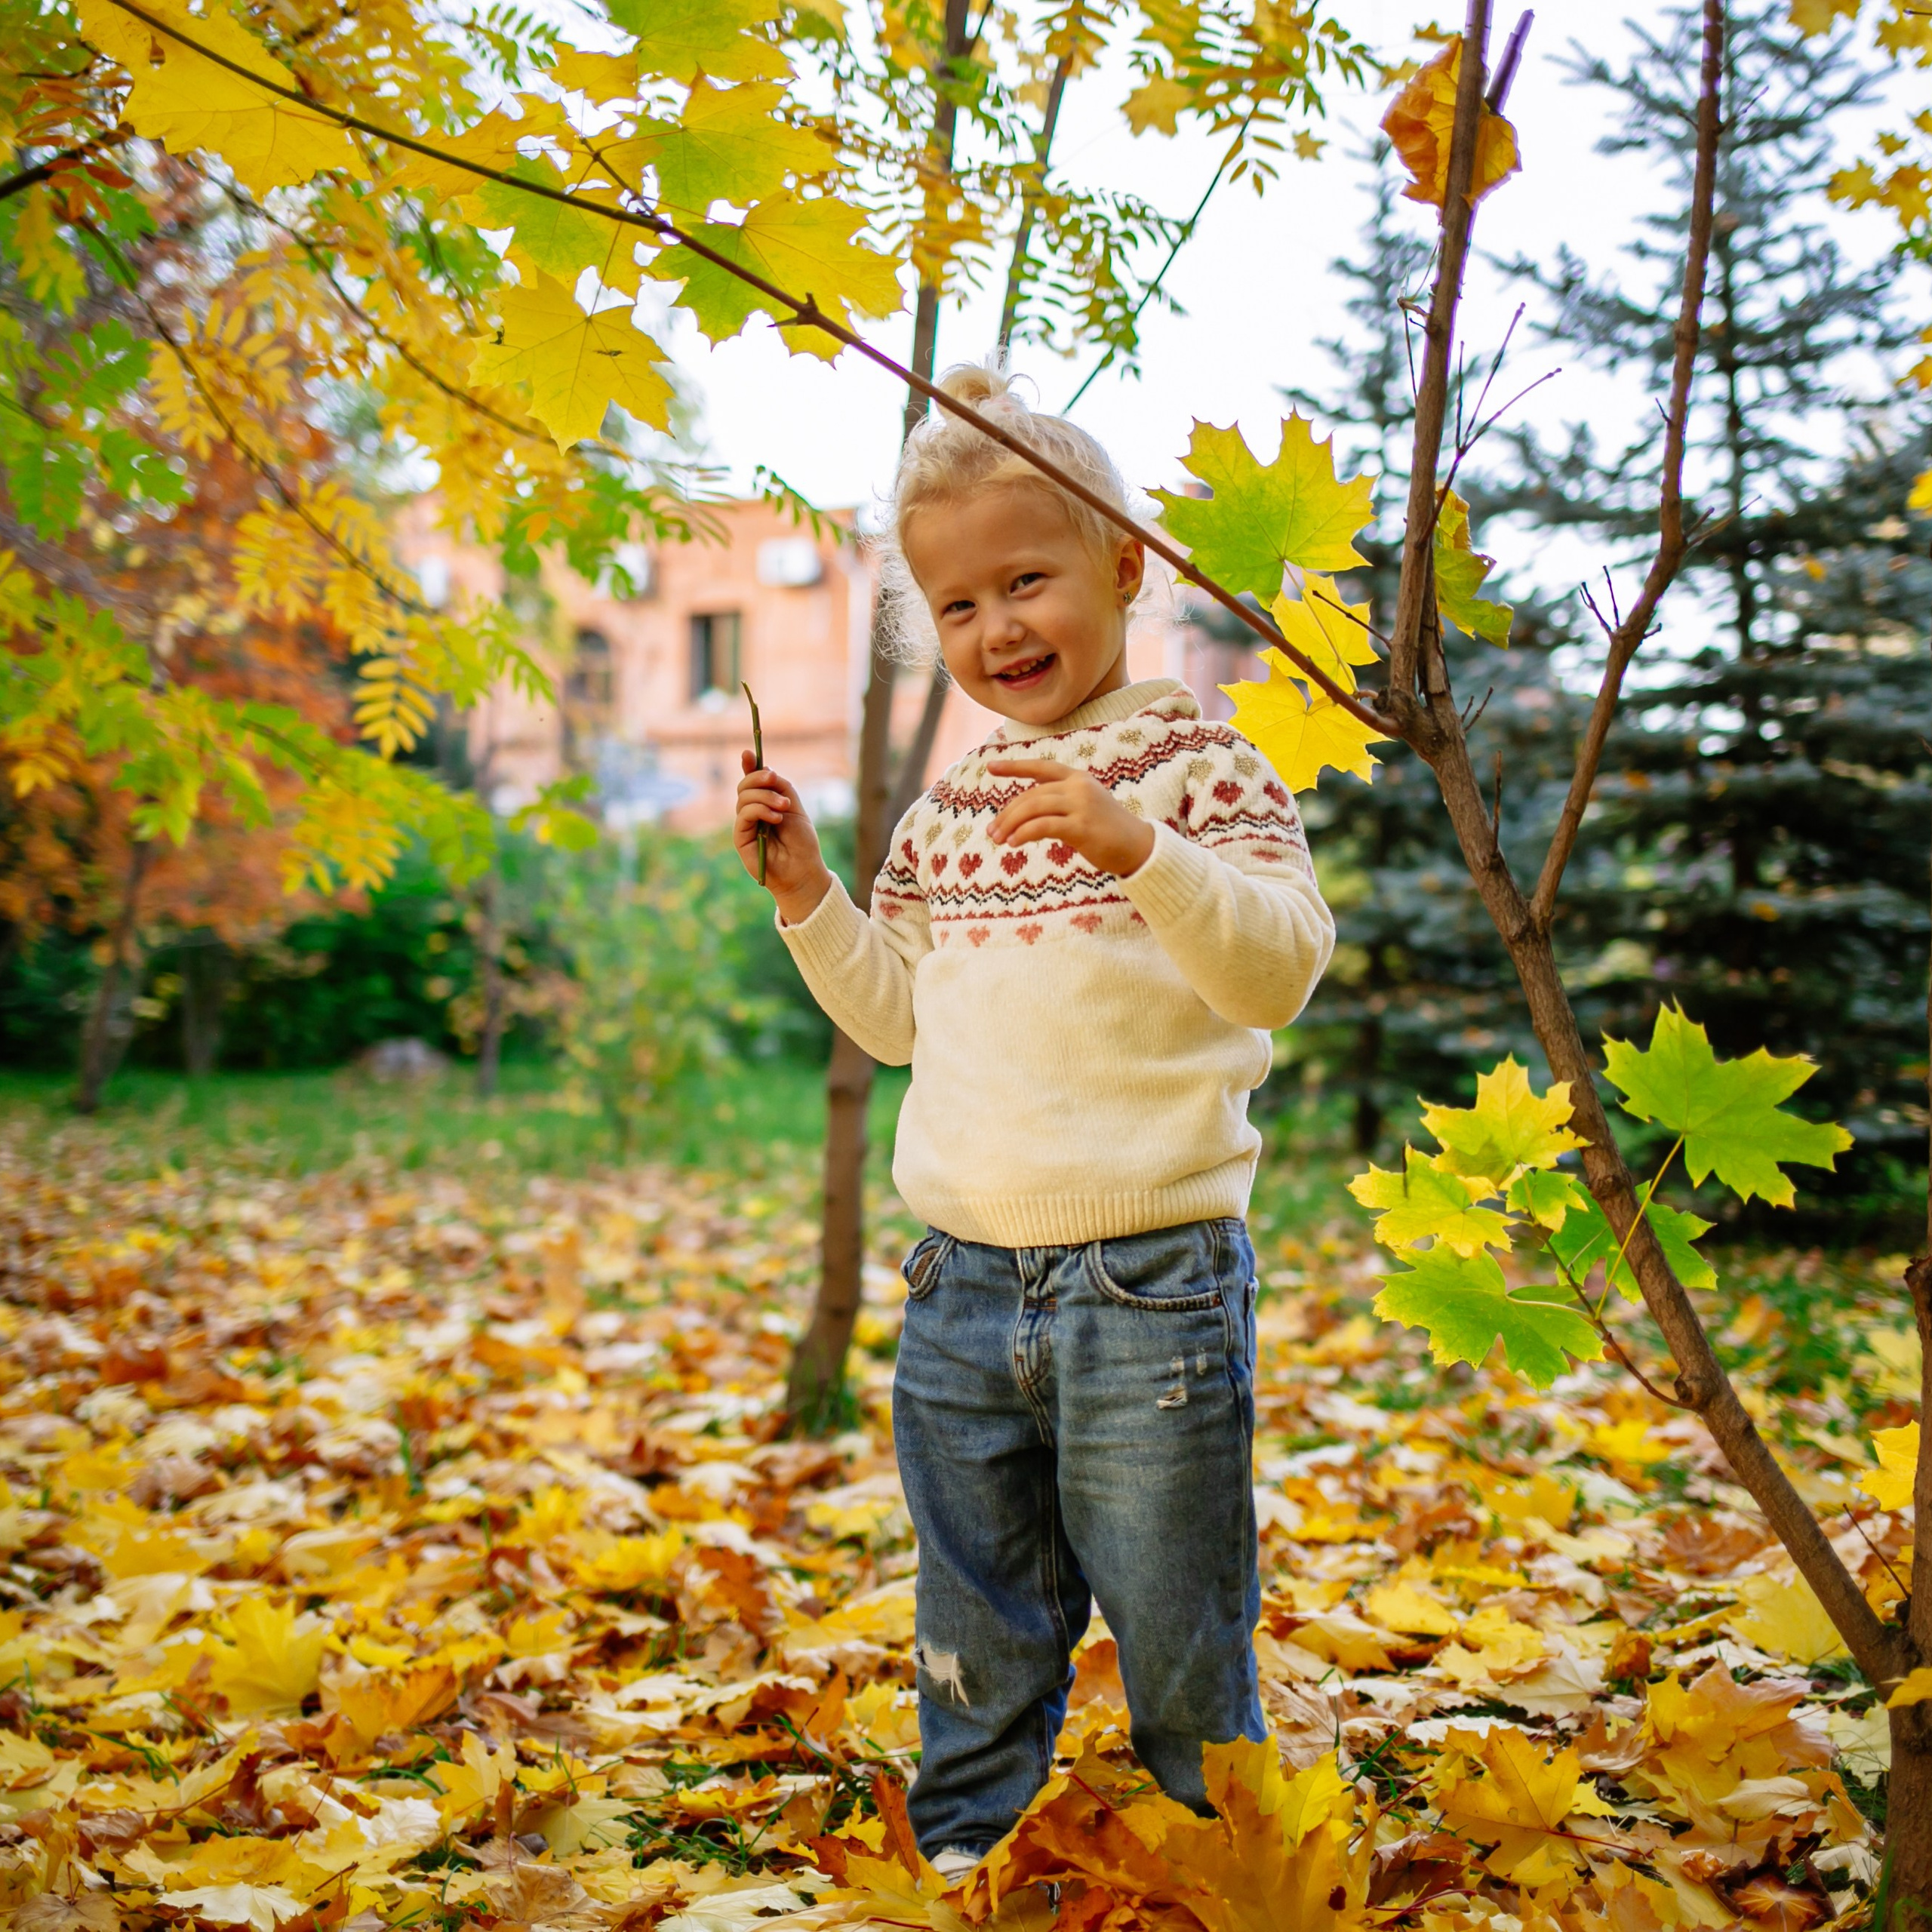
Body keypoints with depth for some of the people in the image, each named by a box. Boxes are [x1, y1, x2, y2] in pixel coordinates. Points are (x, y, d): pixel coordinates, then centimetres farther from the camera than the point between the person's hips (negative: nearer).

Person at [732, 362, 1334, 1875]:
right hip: (964, 1284, 6)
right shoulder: (947, 812, 12)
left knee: (1181, 1659, 8)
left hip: (1149, 1280, -5)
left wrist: (1142, 851, -32)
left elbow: (1282, 971, -17)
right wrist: (805, 892, 8)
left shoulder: (1196, 763, -5)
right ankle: (961, 1869, 34)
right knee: (975, 1663, 18)